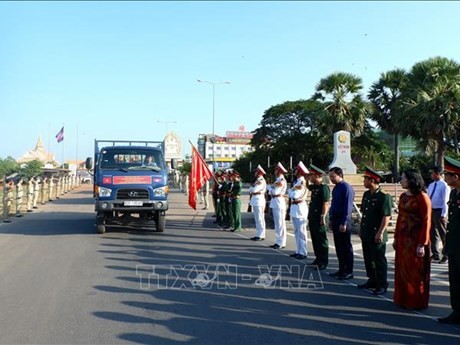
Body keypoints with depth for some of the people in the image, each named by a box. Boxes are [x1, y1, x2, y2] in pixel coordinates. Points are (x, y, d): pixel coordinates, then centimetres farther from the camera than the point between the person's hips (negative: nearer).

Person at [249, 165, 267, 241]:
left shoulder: (261, 181, -13)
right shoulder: (257, 180, 17)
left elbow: (254, 190, -21)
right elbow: (250, 190, 18)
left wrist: (252, 186, -1)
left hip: (259, 201, -10)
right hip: (255, 201, 10)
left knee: (260, 219, -7)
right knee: (257, 219, 12)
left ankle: (261, 235, -4)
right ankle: (258, 234, 17)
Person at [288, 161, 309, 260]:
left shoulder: (303, 182, -14)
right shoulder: (296, 182, 14)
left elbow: (295, 195, -21)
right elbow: (290, 194, 10)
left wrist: (293, 189, -5)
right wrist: (293, 189, -7)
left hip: (300, 208, -10)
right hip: (294, 208, 10)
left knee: (301, 232, -5)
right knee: (296, 231, 14)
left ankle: (303, 252, -1)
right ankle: (298, 251, 22)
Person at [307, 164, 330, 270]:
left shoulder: (324, 187, -16)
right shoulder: (315, 186, 11)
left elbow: (326, 204, -21)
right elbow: (308, 187, 36)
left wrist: (323, 217, -24)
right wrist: (308, 180, 16)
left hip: (319, 218, -9)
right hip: (312, 217, 9)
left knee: (321, 240, -1)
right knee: (314, 239, 15)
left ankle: (323, 262, 7)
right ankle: (318, 259, 26)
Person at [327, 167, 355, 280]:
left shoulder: (347, 188, -15)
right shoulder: (335, 188, 11)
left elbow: (348, 207, -18)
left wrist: (344, 223, -19)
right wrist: (331, 219, 16)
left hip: (343, 221, -9)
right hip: (335, 220, 9)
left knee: (346, 247, 0)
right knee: (338, 246, 14)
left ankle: (348, 272, 9)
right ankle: (342, 270, 23)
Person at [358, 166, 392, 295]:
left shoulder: (384, 196, -15)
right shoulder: (366, 195, 11)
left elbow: (387, 216, -18)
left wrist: (380, 233, -20)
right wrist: (361, 228, 18)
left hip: (376, 235, -8)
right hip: (366, 234, 8)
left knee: (379, 260, 1)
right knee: (368, 259, 16)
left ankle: (382, 285, 11)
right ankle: (372, 281, 29)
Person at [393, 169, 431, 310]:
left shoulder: (422, 197, -12)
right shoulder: (403, 196, 10)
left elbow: (426, 221, -14)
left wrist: (422, 244, -17)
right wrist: (396, 238, 12)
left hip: (415, 239, -7)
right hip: (403, 239, 7)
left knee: (416, 272, 3)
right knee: (402, 270, 13)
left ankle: (417, 302, 15)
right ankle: (403, 298, 25)